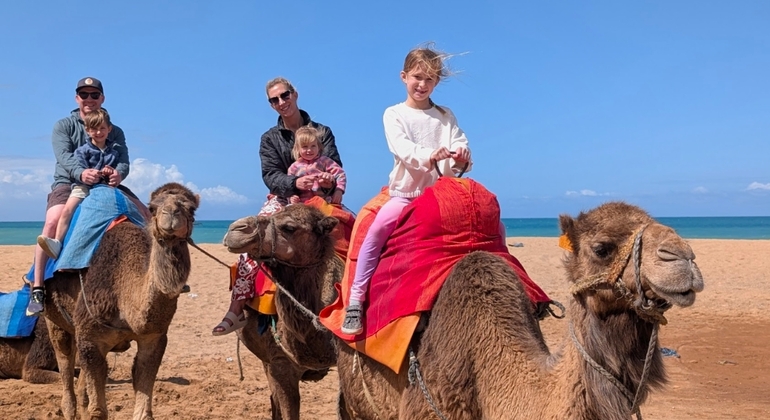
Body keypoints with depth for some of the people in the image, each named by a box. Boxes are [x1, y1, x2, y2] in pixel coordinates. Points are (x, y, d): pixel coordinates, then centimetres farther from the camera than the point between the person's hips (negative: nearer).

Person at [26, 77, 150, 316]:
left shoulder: (115, 132, 15)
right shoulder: (63, 126, 7)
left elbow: (123, 160, -2)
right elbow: (64, 156, -13)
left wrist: (118, 173, -28)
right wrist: (80, 172, -36)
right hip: (67, 183, -3)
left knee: (144, 214, -15)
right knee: (53, 221, -33)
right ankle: (37, 290, -31)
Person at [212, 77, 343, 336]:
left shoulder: (322, 132, 8)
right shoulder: (270, 139, 11)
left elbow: (336, 169, -5)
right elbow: (270, 176, -4)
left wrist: (329, 183, -31)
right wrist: (296, 182, -26)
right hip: (282, 199, 1)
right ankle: (236, 309, -26)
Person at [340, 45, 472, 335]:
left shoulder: (445, 116, 11)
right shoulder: (394, 114, 2)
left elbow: (460, 146, -1)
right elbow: (403, 148, -15)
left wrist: (461, 158, -27)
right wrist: (429, 155, -36)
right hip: (405, 192, -3)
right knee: (375, 232, -25)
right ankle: (356, 300, -20)